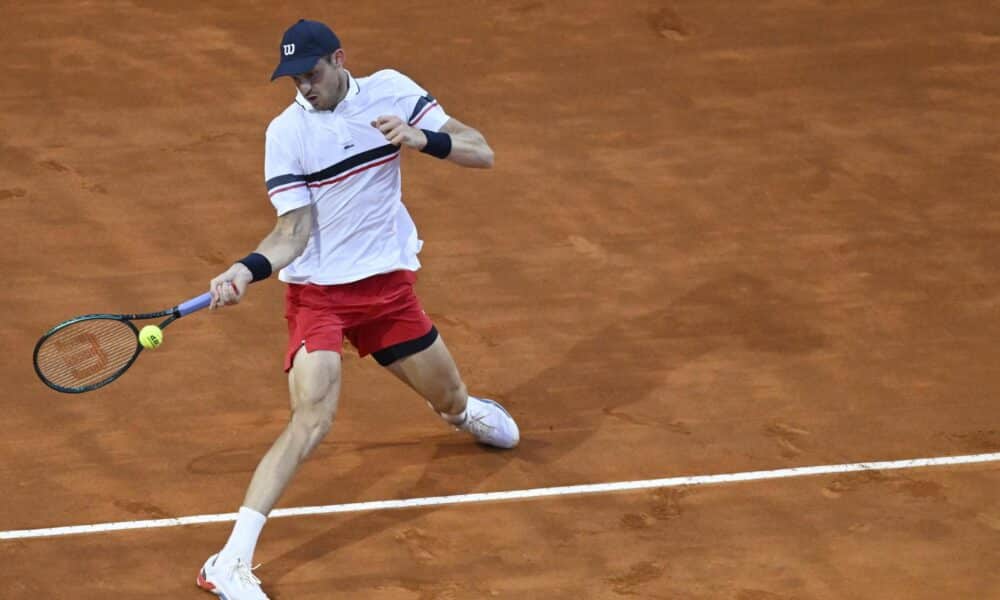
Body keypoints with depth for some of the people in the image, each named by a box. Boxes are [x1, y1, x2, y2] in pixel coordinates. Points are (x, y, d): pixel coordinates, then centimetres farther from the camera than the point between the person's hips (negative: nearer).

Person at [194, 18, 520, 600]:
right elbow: (294, 229, -16)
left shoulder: (392, 91, -7)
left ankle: (462, 411, 61)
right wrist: (249, 269, -35)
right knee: (310, 422, -22)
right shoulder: (286, 133, -13)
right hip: (318, 291, -4)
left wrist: (424, 139, -26)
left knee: (452, 402, 19)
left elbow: (482, 154, -8)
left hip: (389, 284, 4)